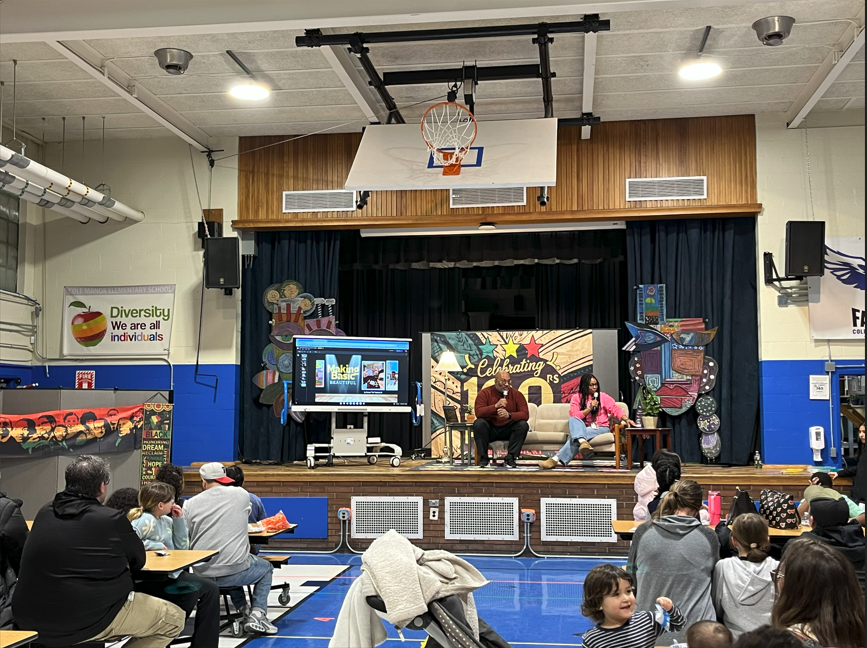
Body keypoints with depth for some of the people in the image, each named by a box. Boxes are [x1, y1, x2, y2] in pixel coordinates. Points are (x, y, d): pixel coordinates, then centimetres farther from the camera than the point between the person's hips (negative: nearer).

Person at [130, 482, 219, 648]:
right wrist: (153, 545, -24)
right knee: (190, 592, -26)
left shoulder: (166, 520, 10)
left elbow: (182, 548, 11)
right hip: (149, 580, -9)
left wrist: (179, 520, 4)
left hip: (169, 574, 9)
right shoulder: (146, 521, -16)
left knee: (210, 589, -1)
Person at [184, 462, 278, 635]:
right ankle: (257, 614, 10)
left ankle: (244, 609, 24)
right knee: (266, 568, 29)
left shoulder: (190, 504, 0)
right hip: (234, 571, -3)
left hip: (202, 574, 3)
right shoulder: (241, 495, 1)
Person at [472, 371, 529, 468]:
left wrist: (509, 415, -31)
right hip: (490, 429, -1)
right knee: (478, 423, -29)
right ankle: (483, 458, -19)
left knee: (523, 425, -24)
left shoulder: (516, 394, -2)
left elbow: (525, 414, -12)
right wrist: (496, 406, -31)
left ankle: (510, 458, -19)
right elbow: (478, 412, -18)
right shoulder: (485, 393, -5)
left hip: (508, 430, 1)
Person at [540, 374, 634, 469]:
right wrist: (590, 408, -12)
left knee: (575, 436, -31)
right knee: (573, 420, -31)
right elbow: (573, 415, -5)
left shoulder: (603, 397, 7)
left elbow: (616, 410, 1)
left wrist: (626, 419, -16)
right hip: (583, 428, 2)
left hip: (601, 428, -2)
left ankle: (557, 459, -43)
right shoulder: (576, 397, 7)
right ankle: (583, 442, -58)